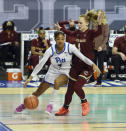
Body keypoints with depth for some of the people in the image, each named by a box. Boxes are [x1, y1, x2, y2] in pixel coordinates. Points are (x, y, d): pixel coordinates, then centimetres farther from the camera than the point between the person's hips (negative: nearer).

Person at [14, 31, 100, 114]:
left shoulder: (70, 47, -20)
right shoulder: (51, 50, -19)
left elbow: (83, 57, -19)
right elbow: (41, 64, -19)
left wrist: (93, 65, -34)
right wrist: (31, 77, -24)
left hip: (65, 72, -2)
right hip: (53, 72, 2)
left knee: (57, 82, -37)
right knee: (38, 93, 7)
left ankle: (51, 105, -22)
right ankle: (24, 105, 32)